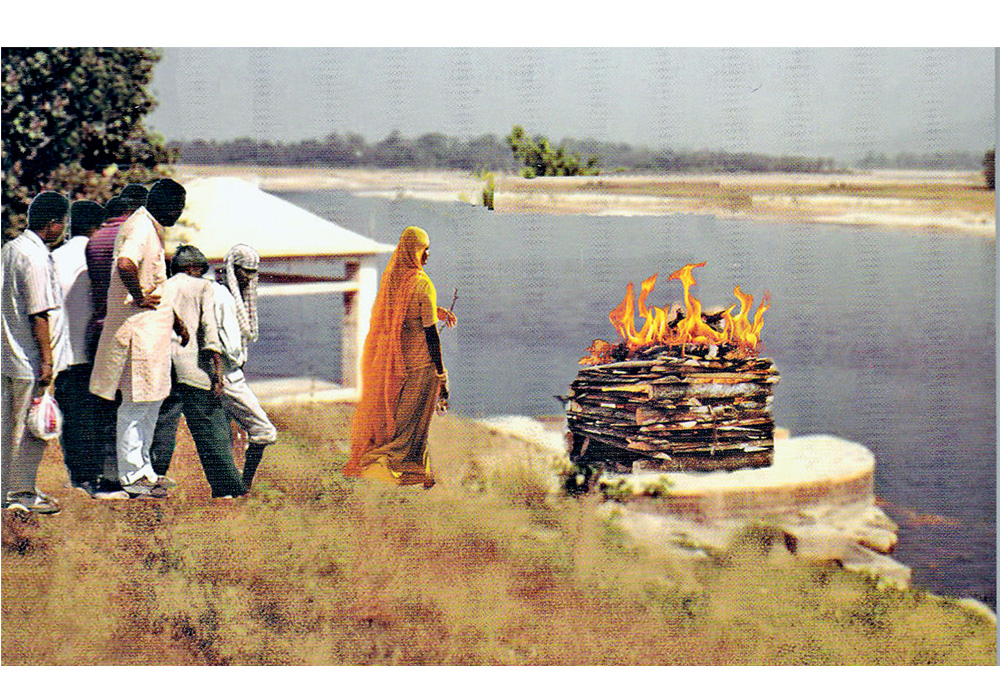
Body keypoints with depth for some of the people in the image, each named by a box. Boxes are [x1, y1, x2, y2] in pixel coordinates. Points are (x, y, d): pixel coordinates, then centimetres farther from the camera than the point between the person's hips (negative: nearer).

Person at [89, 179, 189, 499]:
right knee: (138, 401, -3)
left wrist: (174, 318, 29)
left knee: (152, 399, 16)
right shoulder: (140, 227, -16)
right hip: (138, 327, -10)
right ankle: (131, 475, 5)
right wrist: (139, 298, -23)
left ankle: (142, 469, 25)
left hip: (153, 327, 10)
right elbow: (125, 264, -37)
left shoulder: (152, 228, 17)